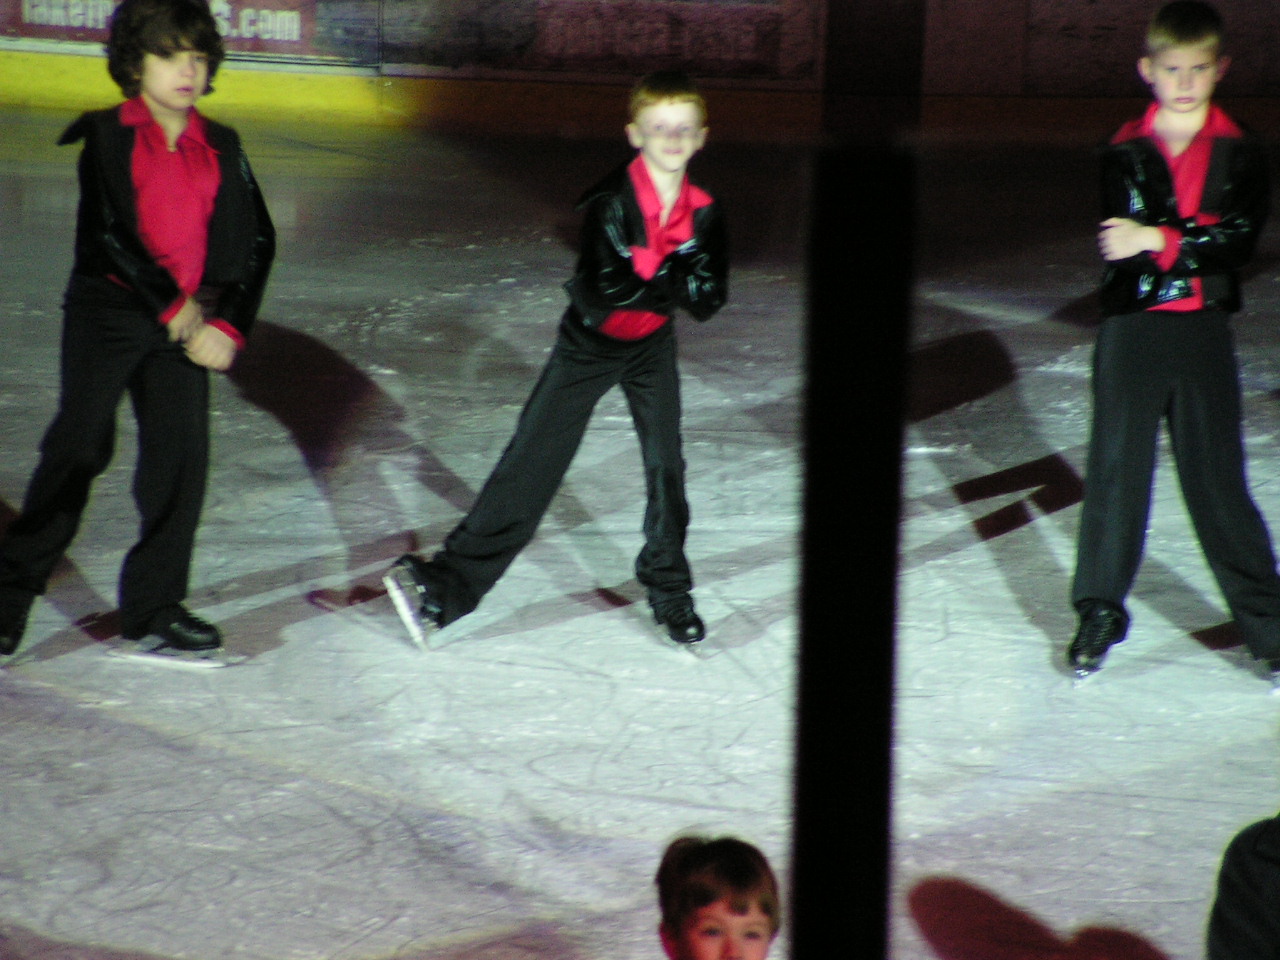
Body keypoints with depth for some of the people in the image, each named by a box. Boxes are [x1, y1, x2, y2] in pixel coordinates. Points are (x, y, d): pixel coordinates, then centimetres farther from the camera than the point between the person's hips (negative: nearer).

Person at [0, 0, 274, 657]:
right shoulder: (105, 135, -1)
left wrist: (227, 324, -5)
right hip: (107, 309, -4)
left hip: (185, 325, 4)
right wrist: (177, 313, -16)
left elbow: (256, 240, 8)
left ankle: (154, 607, 11)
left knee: (182, 456, -1)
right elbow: (110, 233, -11)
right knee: (79, 448, -5)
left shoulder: (220, 148, 10)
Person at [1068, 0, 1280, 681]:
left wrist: (1158, 240, -17)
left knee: (1218, 479, 1)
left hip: (1204, 333, 0)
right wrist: (1197, 243, -20)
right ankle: (1101, 611, 16)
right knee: (1115, 471, 3)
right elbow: (1119, 243, -9)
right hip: (1131, 329, 0)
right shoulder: (1125, 153, 3)